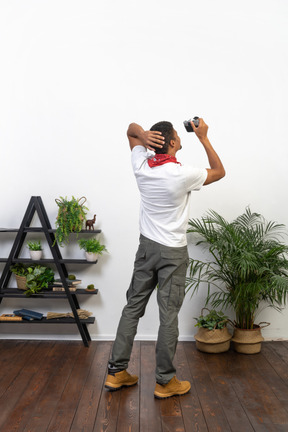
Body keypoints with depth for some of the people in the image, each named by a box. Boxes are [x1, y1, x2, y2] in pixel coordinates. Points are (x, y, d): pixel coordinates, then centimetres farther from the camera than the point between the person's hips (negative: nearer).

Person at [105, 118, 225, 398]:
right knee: (169, 315, 3)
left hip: (146, 247, 6)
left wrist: (142, 134, -12)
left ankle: (116, 372, 20)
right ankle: (165, 381, 14)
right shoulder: (183, 175, -19)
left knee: (133, 307, 12)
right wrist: (203, 138, 1)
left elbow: (131, 129, 11)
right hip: (173, 253, -5)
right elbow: (219, 172, 0)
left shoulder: (141, 166, -5)